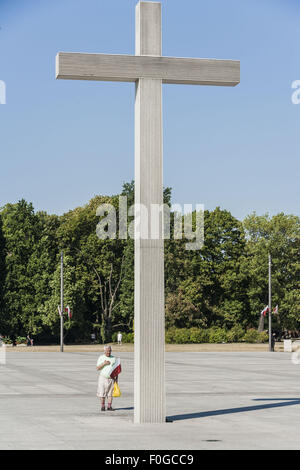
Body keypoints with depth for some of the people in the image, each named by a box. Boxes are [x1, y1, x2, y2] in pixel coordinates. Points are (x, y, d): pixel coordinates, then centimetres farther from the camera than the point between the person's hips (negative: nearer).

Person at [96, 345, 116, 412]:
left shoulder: (114, 358, 8)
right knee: (102, 393, -1)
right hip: (103, 378, -2)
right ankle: (103, 406, 8)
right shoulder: (101, 358, 1)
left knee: (110, 393, 0)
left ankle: (109, 406, 4)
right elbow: (98, 368, -5)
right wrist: (104, 363, -19)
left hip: (111, 378, 2)